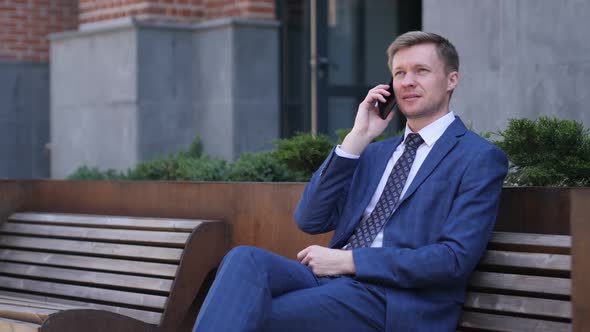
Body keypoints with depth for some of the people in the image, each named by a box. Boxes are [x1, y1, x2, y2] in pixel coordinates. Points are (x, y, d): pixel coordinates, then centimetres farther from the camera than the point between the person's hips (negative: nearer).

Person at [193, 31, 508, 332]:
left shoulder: (480, 158, 3)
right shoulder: (375, 153, 24)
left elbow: (455, 259, -10)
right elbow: (310, 220, 12)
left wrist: (349, 261, -11)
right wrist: (357, 138, 4)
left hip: (395, 301, -6)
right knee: (245, 259, -26)